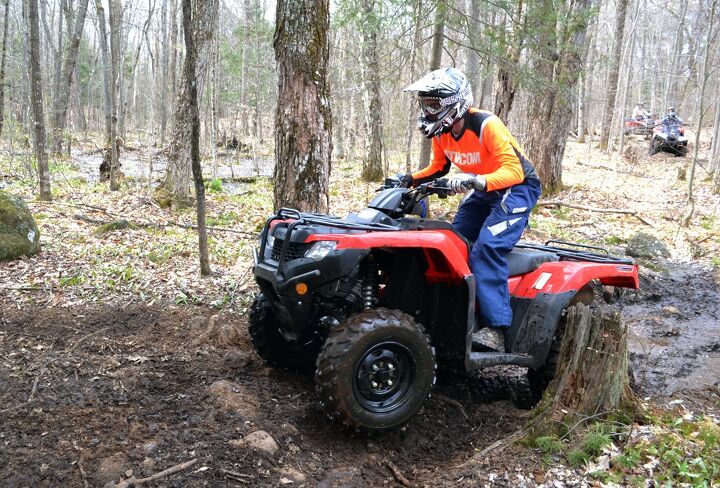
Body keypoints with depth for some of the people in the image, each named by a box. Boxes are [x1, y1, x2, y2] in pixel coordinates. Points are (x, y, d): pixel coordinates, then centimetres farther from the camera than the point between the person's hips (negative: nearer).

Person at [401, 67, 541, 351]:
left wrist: (477, 180, -49)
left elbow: (513, 171, -33)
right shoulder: (441, 132, -4)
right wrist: (412, 179, -6)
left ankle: (495, 329, -30)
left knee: (486, 248, -27)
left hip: (517, 188, -8)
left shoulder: (486, 125, -27)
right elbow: (438, 166, 13)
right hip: (483, 191, 8)